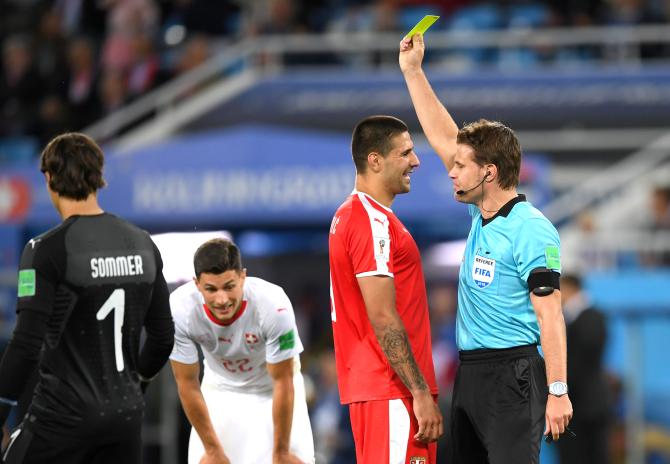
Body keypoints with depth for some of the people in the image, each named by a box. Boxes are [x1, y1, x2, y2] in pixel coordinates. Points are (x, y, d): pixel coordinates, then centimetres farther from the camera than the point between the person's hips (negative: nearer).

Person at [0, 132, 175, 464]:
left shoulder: (48, 250, -13)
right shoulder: (142, 244, 7)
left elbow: (27, 345, -17)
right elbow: (164, 336, 13)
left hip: (64, 414, -6)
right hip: (127, 413, 6)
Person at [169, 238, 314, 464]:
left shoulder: (274, 305, -37)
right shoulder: (179, 309, -32)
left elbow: (282, 382, -24)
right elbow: (187, 383, -18)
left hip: (271, 387, -2)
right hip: (220, 384, 2)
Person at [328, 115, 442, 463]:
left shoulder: (349, 215, 17)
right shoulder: (373, 222, -14)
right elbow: (383, 319, -19)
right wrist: (421, 393, -18)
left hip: (367, 384, 10)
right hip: (393, 391, -10)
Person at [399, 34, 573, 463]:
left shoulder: (531, 231, -14)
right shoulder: (483, 215, 11)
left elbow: (549, 316, -18)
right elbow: (444, 138, 18)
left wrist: (557, 392, -21)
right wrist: (413, 71, 18)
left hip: (513, 372, -9)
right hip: (471, 373, 9)